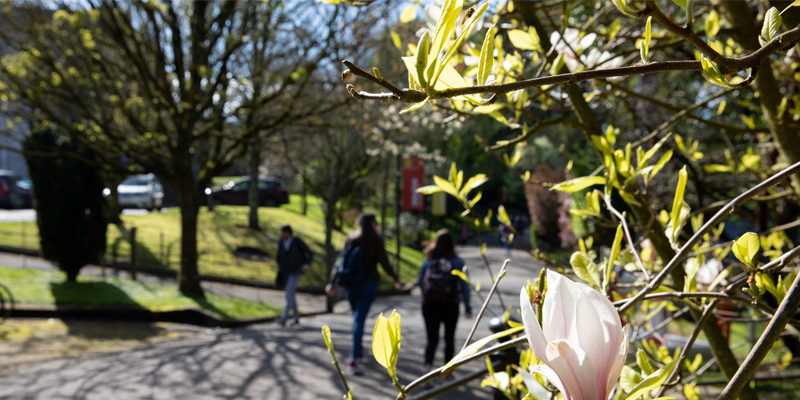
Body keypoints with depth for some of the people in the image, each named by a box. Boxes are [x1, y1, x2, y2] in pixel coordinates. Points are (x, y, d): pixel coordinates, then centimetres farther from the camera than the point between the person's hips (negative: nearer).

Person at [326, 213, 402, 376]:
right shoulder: (376, 240, -6)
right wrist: (396, 278, 8)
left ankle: (359, 351, 30)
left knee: (357, 318, 21)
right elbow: (384, 263, -6)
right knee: (359, 320, -7)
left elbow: (341, 260, 3)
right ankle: (353, 359, -13)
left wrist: (331, 282, 2)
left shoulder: (351, 238, 6)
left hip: (350, 284, 4)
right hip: (368, 283, -4)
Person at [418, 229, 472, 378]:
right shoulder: (458, 262, -6)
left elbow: (420, 283, 4)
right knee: (449, 339, 17)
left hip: (430, 306, 1)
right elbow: (464, 286, -6)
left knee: (432, 339, 5)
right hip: (450, 306, -1)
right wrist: (467, 307, 1)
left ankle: (428, 366, -18)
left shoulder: (428, 262, -2)